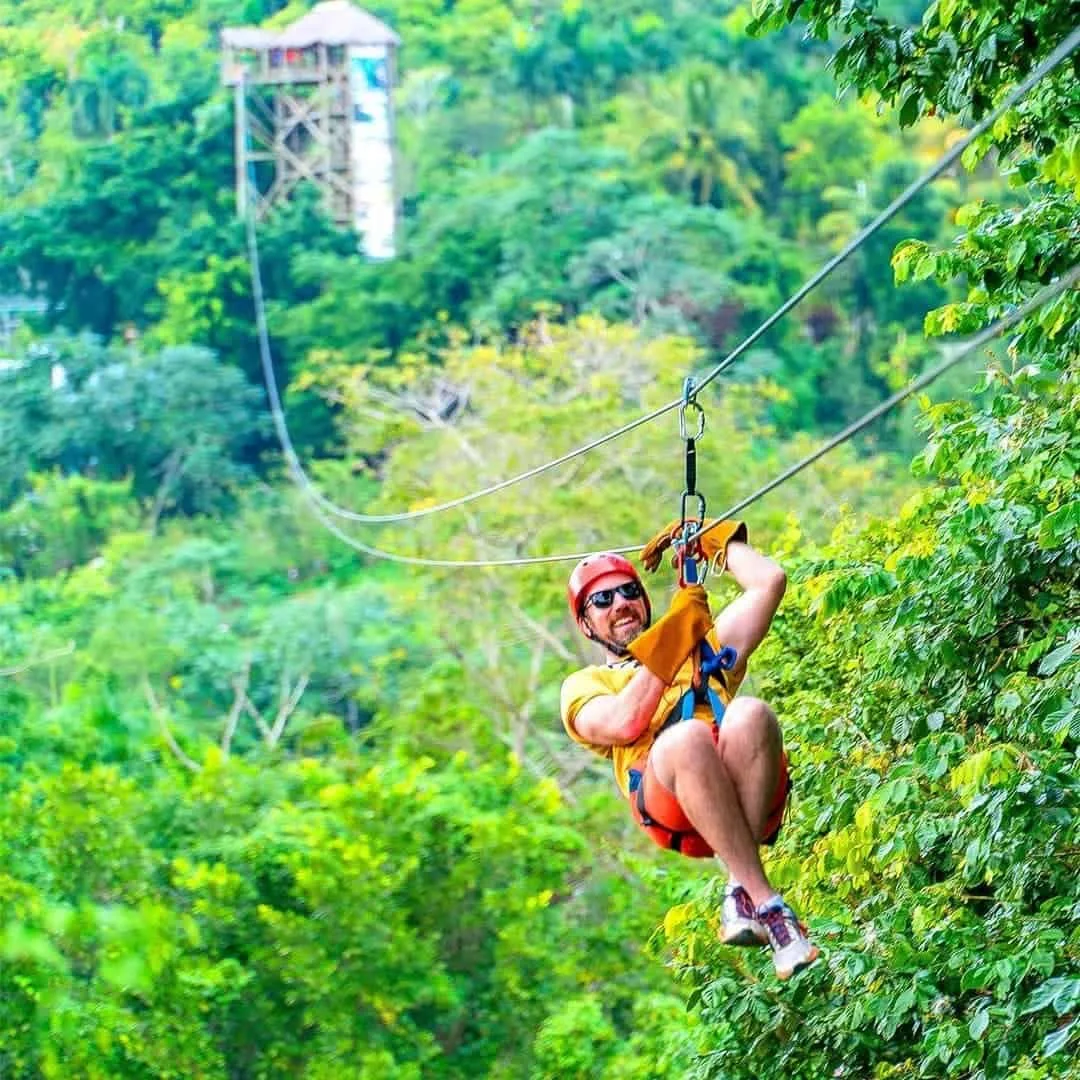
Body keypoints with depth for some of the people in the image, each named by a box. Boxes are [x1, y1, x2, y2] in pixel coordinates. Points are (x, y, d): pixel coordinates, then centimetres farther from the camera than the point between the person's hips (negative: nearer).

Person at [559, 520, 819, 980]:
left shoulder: (704, 646, 39)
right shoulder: (585, 685, 28)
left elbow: (770, 581, 29)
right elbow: (624, 722, 4)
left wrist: (710, 537, 36)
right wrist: (674, 636, 5)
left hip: (752, 799, 2)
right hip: (668, 804, -2)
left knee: (749, 715, -32)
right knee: (686, 738, -38)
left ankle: (743, 892, -35)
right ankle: (767, 904, -40)